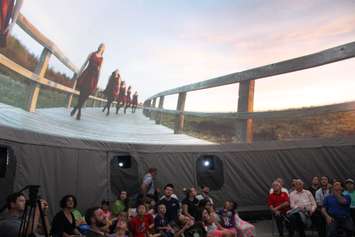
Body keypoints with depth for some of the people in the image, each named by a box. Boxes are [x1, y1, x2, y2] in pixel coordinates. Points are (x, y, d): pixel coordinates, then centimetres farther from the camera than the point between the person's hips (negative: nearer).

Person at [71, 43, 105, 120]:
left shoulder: (102, 58, 11)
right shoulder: (92, 54, 11)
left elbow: (99, 69, 11)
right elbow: (85, 63, 9)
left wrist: (97, 80, 5)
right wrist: (79, 73, 2)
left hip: (94, 75, 0)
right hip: (87, 73, 0)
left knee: (85, 94, -5)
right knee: (82, 92, -7)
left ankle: (77, 109, 6)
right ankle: (79, 110, 5)